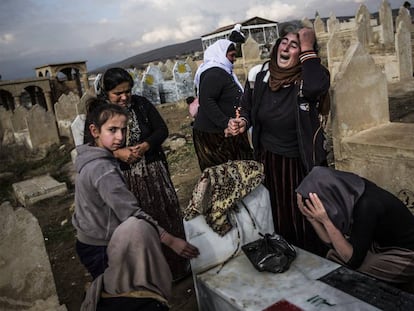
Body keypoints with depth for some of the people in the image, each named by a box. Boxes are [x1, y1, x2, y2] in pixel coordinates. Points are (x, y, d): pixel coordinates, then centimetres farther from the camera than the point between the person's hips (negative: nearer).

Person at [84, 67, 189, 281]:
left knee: (165, 216, 9)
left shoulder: (141, 104, 0)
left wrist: (145, 146, -16)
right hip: (123, 178, -2)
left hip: (153, 171, 2)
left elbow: (162, 129, 2)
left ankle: (176, 265, 29)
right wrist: (118, 153, -22)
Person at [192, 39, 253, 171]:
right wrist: (226, 124, -27)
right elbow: (206, 102, -25)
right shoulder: (214, 73, -16)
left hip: (224, 131, 10)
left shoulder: (223, 71, 18)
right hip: (213, 135, -10)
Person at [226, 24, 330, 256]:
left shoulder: (308, 78, -16)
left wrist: (308, 49, -30)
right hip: (269, 161, 4)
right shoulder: (259, 74, -4)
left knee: (307, 219, 12)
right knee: (278, 218, 20)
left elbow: (316, 88, -42)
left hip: (303, 163, -3)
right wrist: (242, 122, -11)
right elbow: (247, 108, 11)